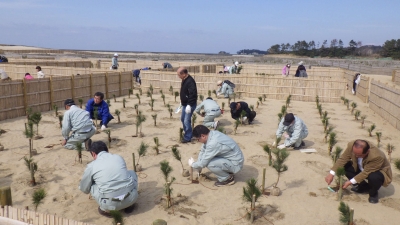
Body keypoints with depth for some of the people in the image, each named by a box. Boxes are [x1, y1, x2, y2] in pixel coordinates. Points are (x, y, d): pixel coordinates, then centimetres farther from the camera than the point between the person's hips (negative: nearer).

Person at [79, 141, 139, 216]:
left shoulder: (91, 166, 6)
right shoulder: (119, 157, 14)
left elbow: (84, 189, 20)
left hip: (111, 204, -2)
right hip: (131, 198, 3)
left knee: (91, 184, 22)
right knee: (131, 173, 31)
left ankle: (106, 209, 12)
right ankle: (129, 205, 21)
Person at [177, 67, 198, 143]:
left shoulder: (190, 81, -23)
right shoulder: (184, 80, 8)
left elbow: (192, 94, -28)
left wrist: (189, 105, -28)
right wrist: (182, 102, 22)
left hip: (189, 105, -10)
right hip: (185, 104, 10)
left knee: (186, 121, -8)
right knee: (183, 118, 19)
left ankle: (188, 137, 4)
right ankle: (187, 133, 34)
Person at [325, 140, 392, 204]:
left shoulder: (376, 157, -40)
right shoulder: (352, 145, -27)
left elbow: (366, 173, -32)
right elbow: (342, 159, -20)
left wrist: (351, 182, -30)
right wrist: (332, 174, -27)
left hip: (378, 171, -6)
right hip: (361, 169, 6)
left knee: (374, 177, -38)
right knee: (345, 166, -13)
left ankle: (373, 193, -1)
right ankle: (364, 187, 7)